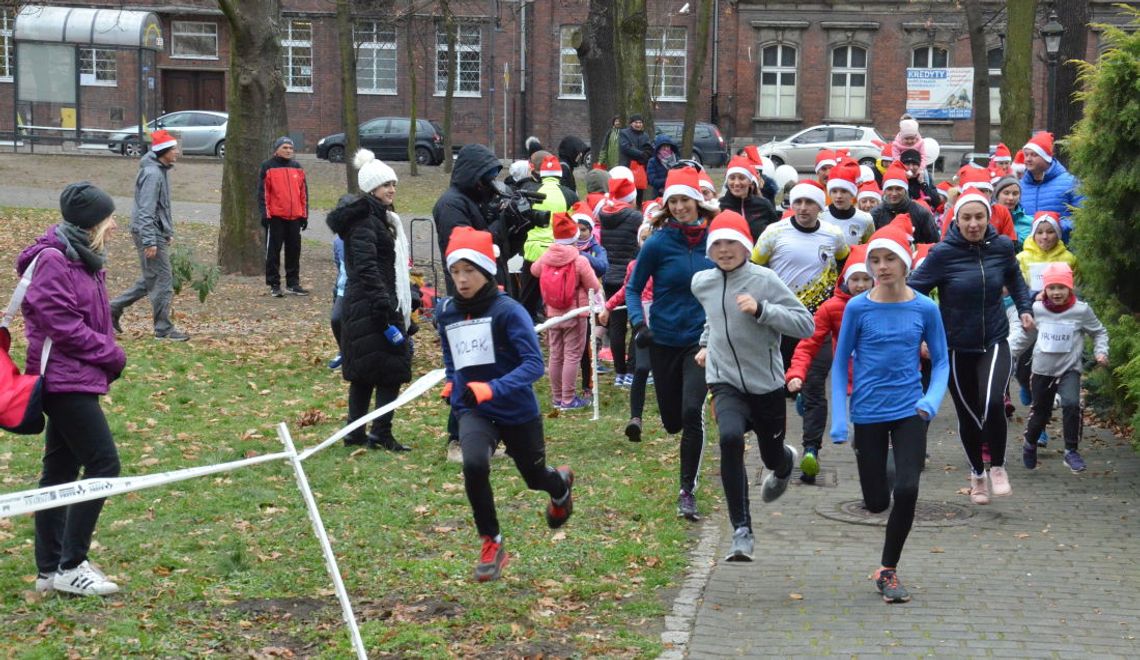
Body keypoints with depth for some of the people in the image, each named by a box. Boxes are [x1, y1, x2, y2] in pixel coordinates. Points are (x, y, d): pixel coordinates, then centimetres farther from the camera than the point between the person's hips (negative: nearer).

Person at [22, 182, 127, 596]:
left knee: (61, 469, 12)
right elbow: (61, 325, -20)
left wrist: (107, 356, 3)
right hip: (64, 379, -10)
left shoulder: (84, 259, 14)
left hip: (76, 378, 10)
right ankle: (70, 566, -5)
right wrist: (111, 356, -12)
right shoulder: (53, 260, -16)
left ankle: (50, 569, 17)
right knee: (104, 464, -11)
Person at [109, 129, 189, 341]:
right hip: (150, 234, -10)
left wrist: (168, 232, 22)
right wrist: (150, 242, -24)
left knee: (150, 279, 17)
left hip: (158, 233, 10)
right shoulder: (152, 174, -18)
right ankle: (163, 329, 2)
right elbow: (146, 210, -22)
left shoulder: (160, 171, 13)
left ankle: (114, 308, 23)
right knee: (162, 280, -5)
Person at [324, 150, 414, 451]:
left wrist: (402, 312, 22)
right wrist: (386, 316, -27)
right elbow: (367, 270, -22)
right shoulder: (364, 222, -13)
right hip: (370, 309, -10)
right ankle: (381, 433, -8)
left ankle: (355, 433, 16)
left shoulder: (383, 219, 19)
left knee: (363, 374, 12)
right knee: (391, 369, -10)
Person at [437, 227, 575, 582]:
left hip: (518, 410, -3)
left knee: (535, 478, 17)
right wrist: (451, 385, 6)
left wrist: (492, 388, -34)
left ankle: (561, 483, 57)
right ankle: (491, 543, -9)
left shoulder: (508, 310, -16)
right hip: (473, 411, 3)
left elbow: (534, 363, -23)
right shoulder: (447, 313, 2)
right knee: (474, 465, -27)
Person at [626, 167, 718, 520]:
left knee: (692, 411, -20)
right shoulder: (658, 243, -8)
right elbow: (633, 289, 0)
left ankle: (687, 491, -9)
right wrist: (638, 323, -15)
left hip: (701, 339, 0)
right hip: (664, 341, 0)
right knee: (672, 421, 10)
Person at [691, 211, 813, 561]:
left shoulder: (764, 280, -14)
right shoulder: (702, 283, 1)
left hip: (766, 383, -1)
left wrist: (761, 310, -27)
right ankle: (741, 531, -22)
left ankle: (785, 463, 58)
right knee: (730, 438, -27)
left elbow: (805, 324, -17)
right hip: (725, 381, 1)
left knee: (772, 456, 15)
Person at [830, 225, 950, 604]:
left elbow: (941, 361, 5)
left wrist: (931, 401, -13)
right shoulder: (858, 308, -6)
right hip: (868, 414, 0)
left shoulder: (925, 309, -4)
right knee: (877, 502, 4)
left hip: (909, 412, 0)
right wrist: (839, 422, -6)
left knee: (907, 490, -15)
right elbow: (840, 364, 1)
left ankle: (888, 571, 2)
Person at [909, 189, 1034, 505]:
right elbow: (913, 290, -12)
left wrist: (1024, 308, 6)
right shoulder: (943, 253, -14)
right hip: (957, 346, 0)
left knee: (992, 403, -22)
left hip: (995, 341, 1)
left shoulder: (1002, 246, -5)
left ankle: (998, 466, 2)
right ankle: (977, 473, 37)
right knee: (968, 413, 11)